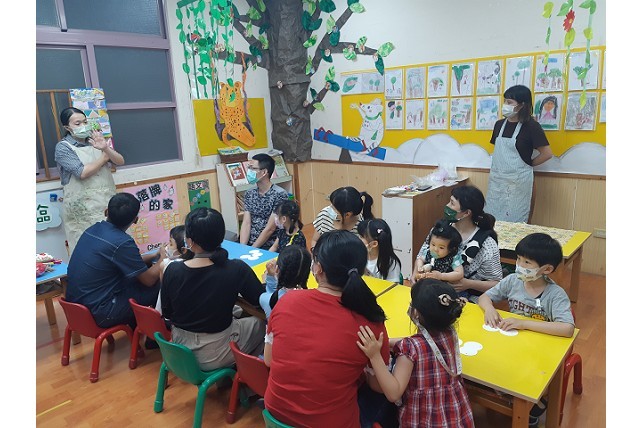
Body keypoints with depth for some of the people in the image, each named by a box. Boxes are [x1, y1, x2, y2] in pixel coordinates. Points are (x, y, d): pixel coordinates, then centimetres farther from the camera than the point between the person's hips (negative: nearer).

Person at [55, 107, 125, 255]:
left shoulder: (95, 140, 13)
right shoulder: (63, 147, -1)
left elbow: (120, 161, 3)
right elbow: (82, 173, -15)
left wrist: (105, 148, -16)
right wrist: (104, 157, -1)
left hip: (107, 204, 4)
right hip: (83, 209, -4)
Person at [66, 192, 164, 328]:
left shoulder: (93, 229, 1)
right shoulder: (122, 242, -23)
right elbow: (149, 279, -11)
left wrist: (153, 256, 21)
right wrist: (163, 259, 6)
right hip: (98, 313, -8)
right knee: (158, 286, -1)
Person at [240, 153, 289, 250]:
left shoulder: (279, 194, -11)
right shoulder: (249, 194, 8)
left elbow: (270, 229, -13)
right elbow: (246, 224, 3)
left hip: (270, 248, -4)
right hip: (249, 245, 4)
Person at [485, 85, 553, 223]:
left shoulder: (531, 126, -10)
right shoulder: (499, 124, 6)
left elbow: (547, 153, -11)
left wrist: (528, 164, -1)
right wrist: (493, 171, 11)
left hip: (518, 181, -5)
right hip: (496, 180, 6)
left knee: (515, 222, 3)